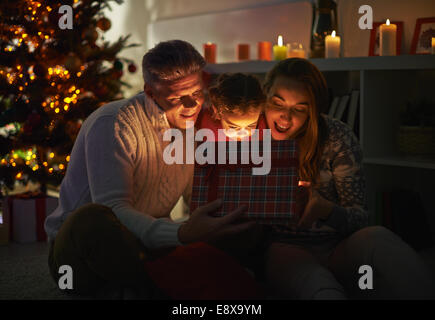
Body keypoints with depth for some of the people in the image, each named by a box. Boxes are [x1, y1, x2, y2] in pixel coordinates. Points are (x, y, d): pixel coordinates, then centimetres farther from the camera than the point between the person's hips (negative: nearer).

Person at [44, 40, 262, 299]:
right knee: (91, 218, -42)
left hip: (144, 249, 5)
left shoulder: (192, 127, 7)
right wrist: (182, 233, -44)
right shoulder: (113, 125, -16)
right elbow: (113, 209, -28)